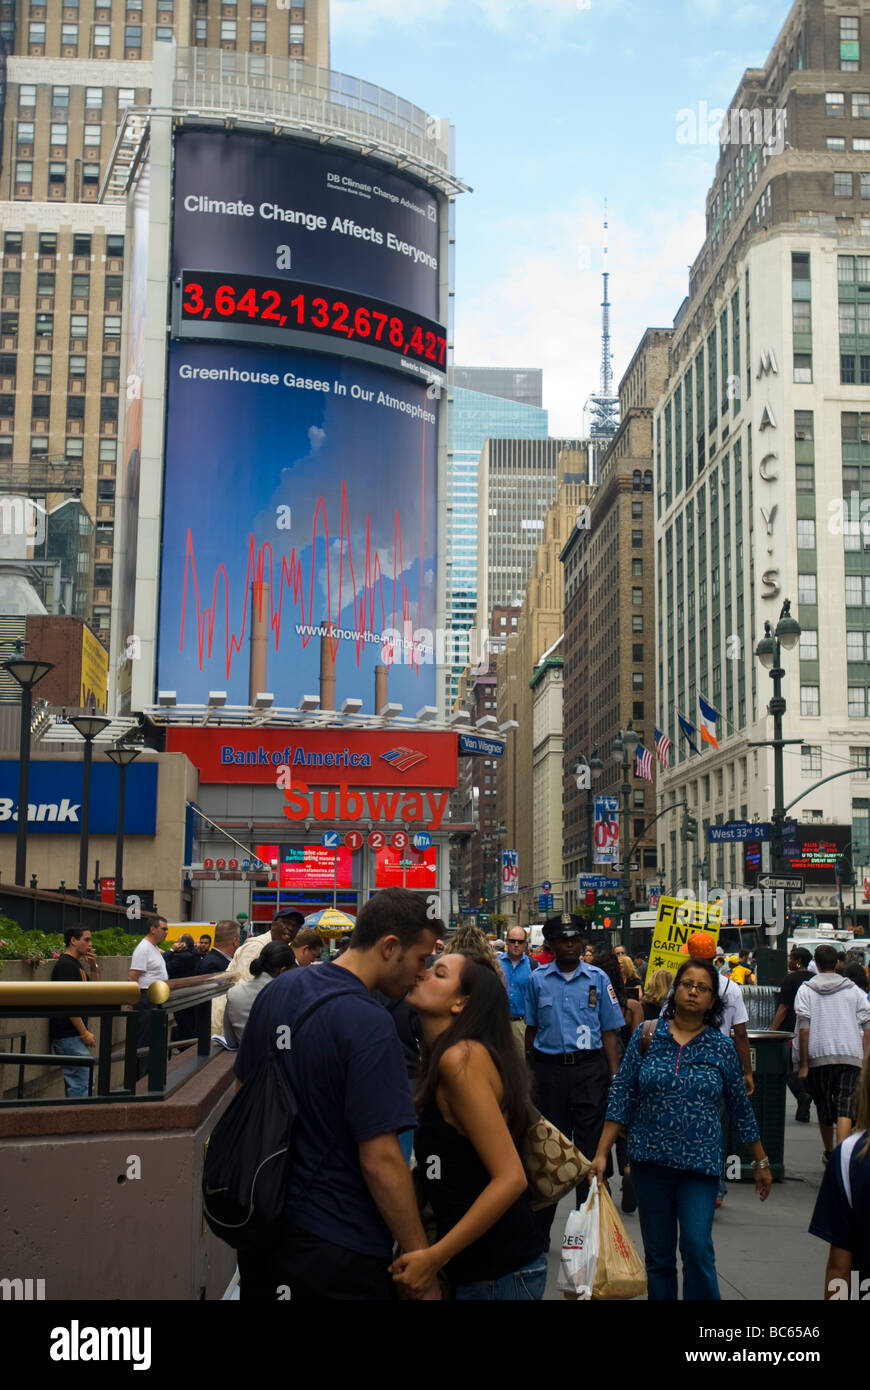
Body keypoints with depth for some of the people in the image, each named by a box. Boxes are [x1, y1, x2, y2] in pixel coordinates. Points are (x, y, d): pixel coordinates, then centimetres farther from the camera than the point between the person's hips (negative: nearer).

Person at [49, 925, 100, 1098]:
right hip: (69, 1036, -10)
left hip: (75, 1034, 10)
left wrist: (93, 967, 7)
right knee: (80, 1084, -10)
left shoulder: (76, 964, 16)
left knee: (76, 1083, 13)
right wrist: (85, 1033, -18)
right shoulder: (66, 965, -14)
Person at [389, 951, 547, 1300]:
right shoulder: (443, 1058, 9)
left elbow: (511, 1178, -23)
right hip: (475, 1264, 8)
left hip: (501, 1269, -8)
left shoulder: (461, 1058, -18)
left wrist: (434, 1257, -22)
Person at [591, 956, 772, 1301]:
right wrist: (602, 1153, -4)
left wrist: (761, 1162, 14)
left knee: (697, 1247, -13)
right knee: (658, 1255, 8)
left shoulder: (721, 1046, 2)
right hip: (651, 1160, 1)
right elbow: (622, 1096, 0)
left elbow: (740, 1106, 10)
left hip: (700, 1163, -1)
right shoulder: (646, 1035, 1)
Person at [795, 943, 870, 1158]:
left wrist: (803, 1064, -1)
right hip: (850, 1057, 0)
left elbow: (804, 1029, -3)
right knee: (846, 1107, -5)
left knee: (824, 1107, 16)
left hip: (818, 1056, 0)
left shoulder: (806, 990, 4)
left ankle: (829, 1152, 33)